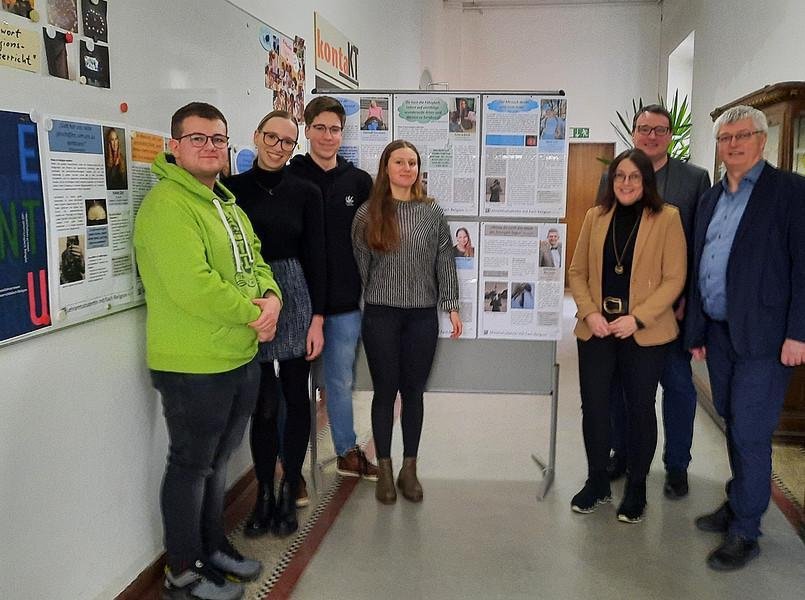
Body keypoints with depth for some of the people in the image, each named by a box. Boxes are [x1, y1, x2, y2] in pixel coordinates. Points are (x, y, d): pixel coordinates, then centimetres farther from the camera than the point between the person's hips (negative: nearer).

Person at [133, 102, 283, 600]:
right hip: (193, 368, -9)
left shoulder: (228, 204, 14)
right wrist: (252, 313, -16)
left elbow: (254, 261, 14)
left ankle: (213, 547, 40)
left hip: (242, 359, 9)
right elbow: (192, 286, -28)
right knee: (191, 465, 7)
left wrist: (272, 297, -7)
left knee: (217, 460, 22)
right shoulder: (167, 204, -18)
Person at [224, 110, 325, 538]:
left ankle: (288, 493, 22)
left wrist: (317, 318, -2)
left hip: (294, 299, 0)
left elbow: (315, 258, 1)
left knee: (296, 398, 6)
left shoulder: (306, 192, 3)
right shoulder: (232, 189, 2)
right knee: (262, 403, 7)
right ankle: (264, 493, 22)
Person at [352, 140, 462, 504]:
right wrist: (356, 308, 2)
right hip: (381, 314, -1)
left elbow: (445, 262, 5)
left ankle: (409, 469, 22)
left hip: (422, 314, 1)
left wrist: (451, 305, 1)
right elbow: (359, 265, 2)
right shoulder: (368, 214, 0)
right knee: (385, 390, 6)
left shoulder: (432, 212, 4)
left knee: (413, 391, 9)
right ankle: (385, 470, 20)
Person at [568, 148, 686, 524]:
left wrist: (637, 318, -16)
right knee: (593, 406, 8)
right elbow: (577, 271, 7)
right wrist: (589, 313, -9)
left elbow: (674, 278, -7)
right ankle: (597, 482, 27)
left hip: (645, 334, -3)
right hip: (596, 331, 3)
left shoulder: (667, 218, -4)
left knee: (640, 409, 9)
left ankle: (636, 488, 26)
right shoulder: (596, 216, 6)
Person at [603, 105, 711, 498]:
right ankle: (622, 453, 31)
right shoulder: (612, 178, 5)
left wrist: (689, 298, -10)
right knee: (618, 381, 13)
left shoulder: (695, 179, 0)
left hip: (672, 302, -2)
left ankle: (676, 466, 23)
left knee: (678, 385, 7)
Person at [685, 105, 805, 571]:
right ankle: (738, 503, 32)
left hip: (763, 336, -6)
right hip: (717, 332, 6)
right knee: (734, 425, 16)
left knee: (750, 433, -2)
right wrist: (696, 330, 14)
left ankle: (745, 532, 11)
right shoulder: (711, 199, 14)